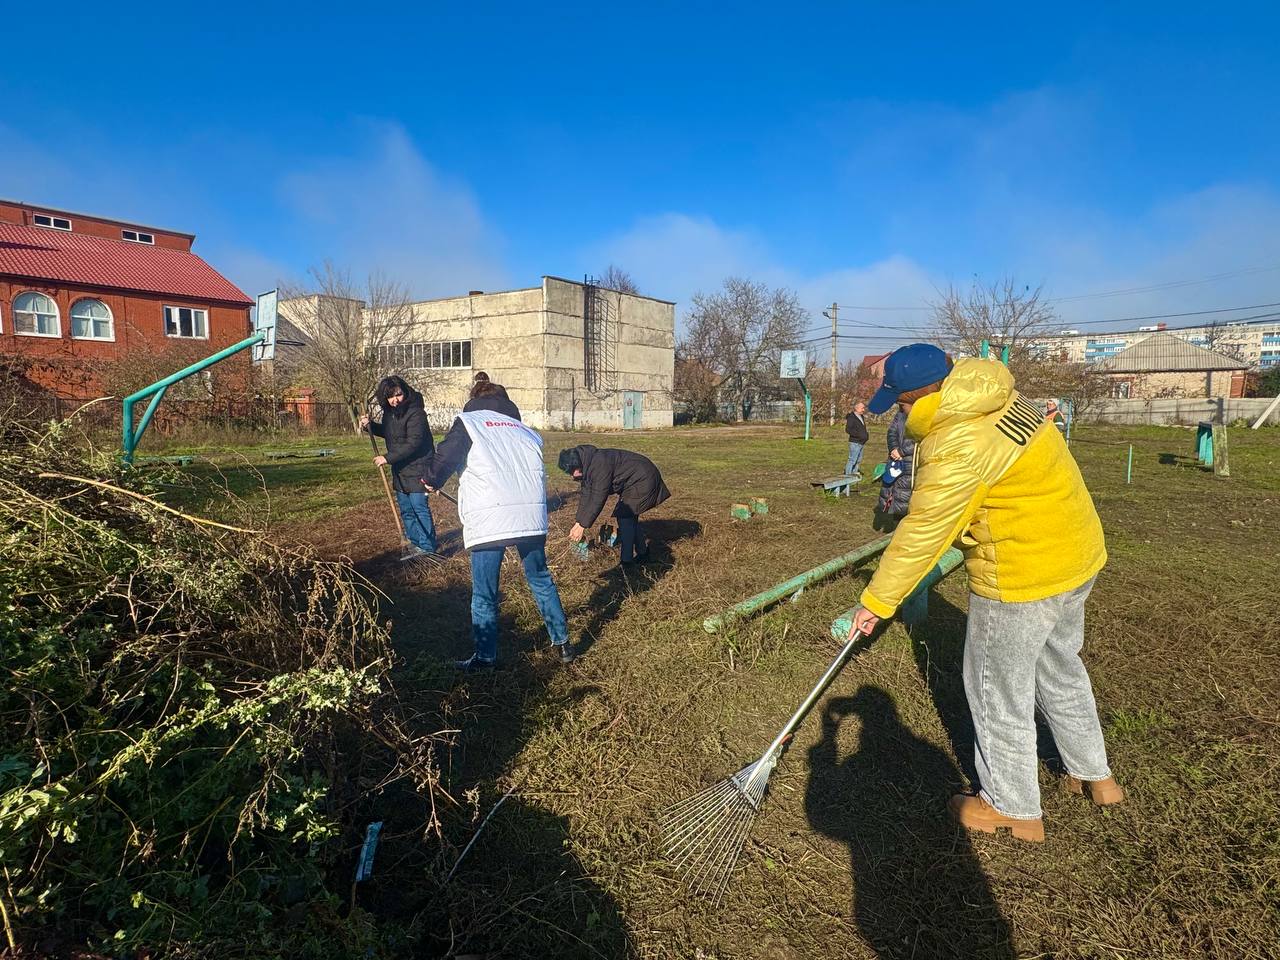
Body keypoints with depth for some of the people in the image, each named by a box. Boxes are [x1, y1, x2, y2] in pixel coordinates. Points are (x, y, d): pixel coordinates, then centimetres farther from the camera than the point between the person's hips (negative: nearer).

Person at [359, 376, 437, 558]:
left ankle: (427, 548, 0)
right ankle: (417, 545, 25)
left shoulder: (415, 413, -20)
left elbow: (413, 443, -26)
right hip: (400, 470, 9)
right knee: (406, 510, 14)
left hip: (416, 469, -9)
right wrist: (370, 426, 9)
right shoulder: (389, 412, 8)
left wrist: (388, 458, -25)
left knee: (420, 508, -8)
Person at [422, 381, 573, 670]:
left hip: (488, 521, -4)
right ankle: (562, 643, 26)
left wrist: (431, 480, 23)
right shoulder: (524, 430, 23)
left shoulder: (468, 422, 9)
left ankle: (486, 657, 18)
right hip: (531, 516, 5)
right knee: (541, 581, 21)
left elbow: (443, 460, 3)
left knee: (484, 594, 9)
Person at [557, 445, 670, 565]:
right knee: (629, 517, 14)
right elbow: (586, 495, 2)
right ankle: (642, 552, 28)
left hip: (643, 479, -10)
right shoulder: (586, 466, -1)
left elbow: (598, 498, -30)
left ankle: (626, 560, -8)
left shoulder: (599, 464, -31)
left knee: (624, 516, -12)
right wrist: (578, 523, -3)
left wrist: (583, 525, -25)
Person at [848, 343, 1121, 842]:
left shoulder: (959, 445, -27)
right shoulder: (997, 399, 3)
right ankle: (1095, 775, 46)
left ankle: (1013, 807, 27)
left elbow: (922, 534, -24)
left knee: (999, 689, 8)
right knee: (1059, 668, 27)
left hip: (1021, 577, -10)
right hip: (1076, 554, 10)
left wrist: (876, 601, -15)